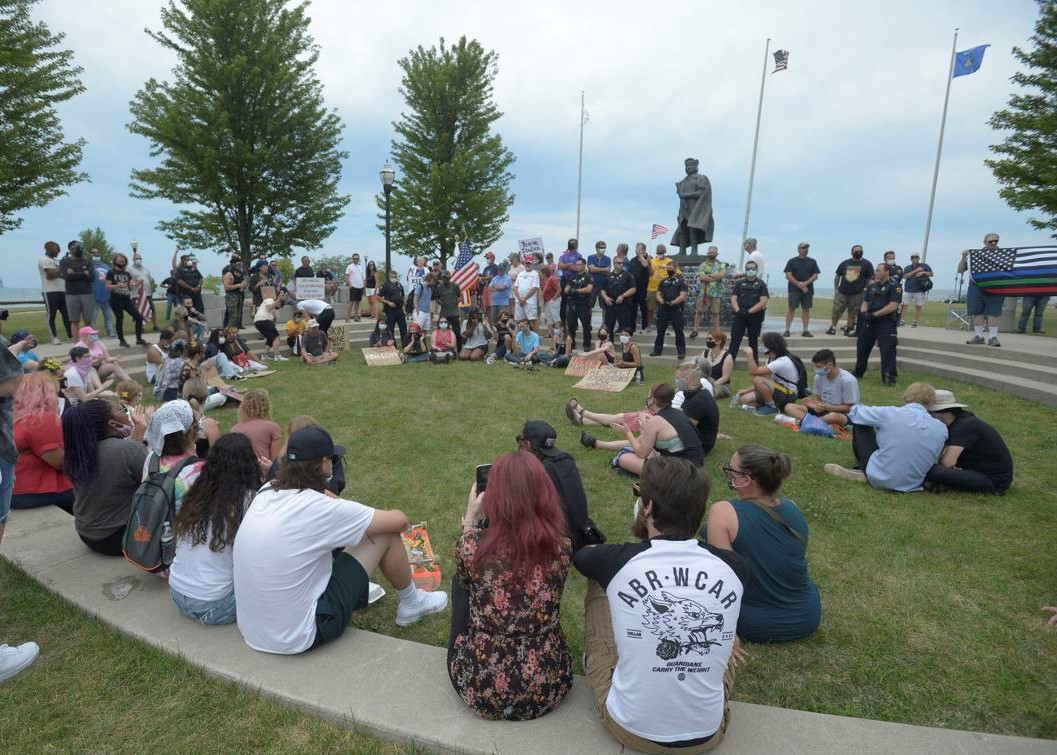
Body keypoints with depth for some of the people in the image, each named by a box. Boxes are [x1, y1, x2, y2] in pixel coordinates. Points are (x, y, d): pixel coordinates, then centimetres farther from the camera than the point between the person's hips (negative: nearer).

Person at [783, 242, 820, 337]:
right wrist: (799, 284, -12)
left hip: (808, 289, 3)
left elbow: (815, 276, 5)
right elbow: (788, 276, -3)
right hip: (794, 289, -3)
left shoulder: (812, 262, 12)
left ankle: (806, 330, 8)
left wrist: (805, 283, -11)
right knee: (791, 308, -7)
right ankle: (787, 330, -5)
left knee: (806, 309, 3)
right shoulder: (792, 261, 5)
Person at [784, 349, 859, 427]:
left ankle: (800, 421, -30)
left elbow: (849, 407, -13)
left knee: (834, 416, -45)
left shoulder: (848, 380, -16)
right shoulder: (819, 377, 1)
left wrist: (826, 407, -25)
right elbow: (819, 399, 9)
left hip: (845, 415, -6)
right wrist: (815, 404, -15)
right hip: (824, 411, 6)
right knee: (789, 407, -11)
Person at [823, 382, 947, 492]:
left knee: (860, 424, 11)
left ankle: (863, 470, 21)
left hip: (879, 479, -3)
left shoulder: (889, 414, -14)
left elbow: (855, 412, 3)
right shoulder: (942, 429, -4)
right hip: (911, 486, 3)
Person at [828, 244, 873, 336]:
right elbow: (837, 276, 13)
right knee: (836, 311, 1)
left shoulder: (867, 264, 2)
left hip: (857, 294, -1)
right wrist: (836, 289, 9)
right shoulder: (845, 263, 6)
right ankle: (832, 327, 16)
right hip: (842, 293, 1)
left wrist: (865, 289, -1)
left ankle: (848, 329, 17)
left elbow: (870, 278, 5)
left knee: (852, 313, 5)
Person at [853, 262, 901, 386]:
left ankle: (890, 377, -7)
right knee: (862, 347, 12)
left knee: (887, 350, -11)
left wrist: (875, 314, -17)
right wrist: (864, 312, -8)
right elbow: (865, 302, 14)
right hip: (870, 322, 7)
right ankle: (858, 372, 27)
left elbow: (892, 306, -15)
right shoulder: (872, 286, 15)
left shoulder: (894, 286, -5)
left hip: (886, 323, -7)